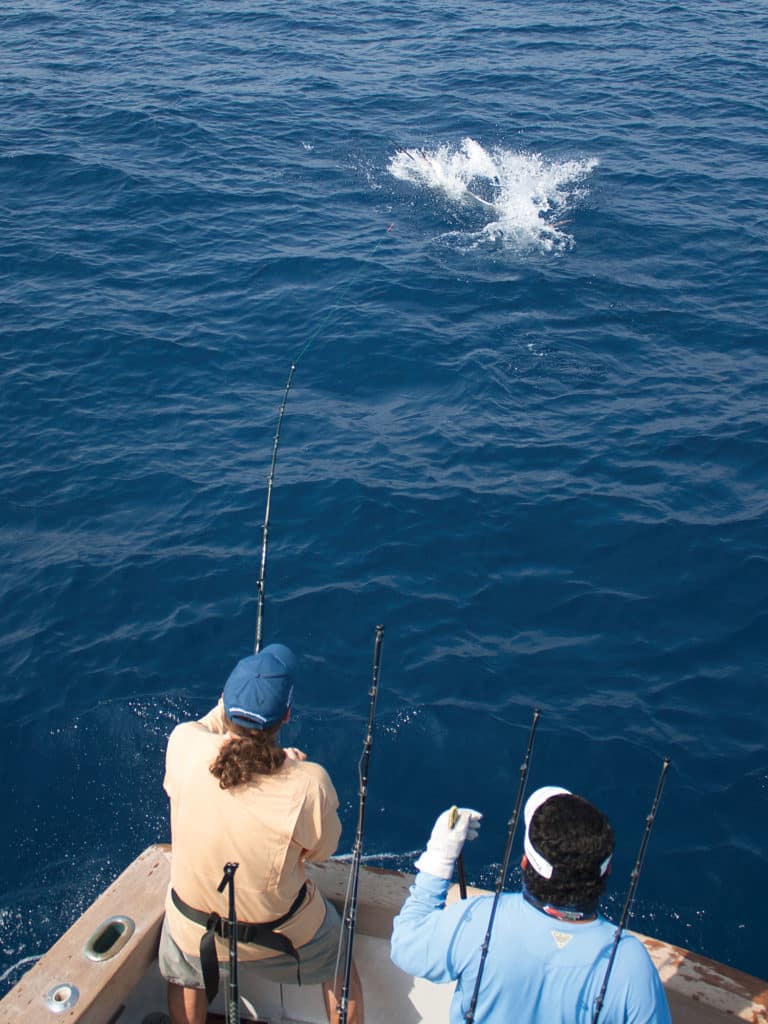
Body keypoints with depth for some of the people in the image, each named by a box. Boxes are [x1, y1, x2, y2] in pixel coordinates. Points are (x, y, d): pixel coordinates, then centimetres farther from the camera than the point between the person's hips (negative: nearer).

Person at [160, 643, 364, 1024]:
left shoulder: (185, 745, -27)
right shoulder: (309, 784, -32)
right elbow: (321, 850, -10)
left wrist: (230, 704, 15)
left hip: (193, 930, 2)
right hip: (284, 933, -1)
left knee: (184, 977, 36)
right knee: (339, 962, 31)